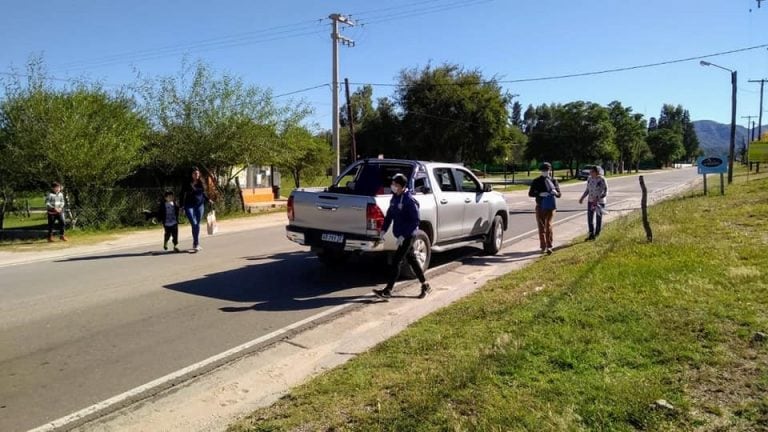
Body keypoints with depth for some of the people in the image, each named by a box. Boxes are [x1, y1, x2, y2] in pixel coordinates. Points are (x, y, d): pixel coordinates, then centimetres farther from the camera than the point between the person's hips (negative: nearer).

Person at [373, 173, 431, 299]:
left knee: (396, 261, -9)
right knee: (412, 260, 16)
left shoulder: (409, 200, -19)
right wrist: (384, 230, 3)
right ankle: (425, 285, 28)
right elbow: (389, 215, 14)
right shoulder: (394, 198, 7)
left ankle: (388, 290, -4)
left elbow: (415, 221, -20)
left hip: (408, 236, -9)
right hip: (401, 235, 9)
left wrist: (404, 235, -23)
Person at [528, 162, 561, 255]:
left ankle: (549, 246, -11)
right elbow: (530, 193, -1)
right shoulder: (536, 181, 4)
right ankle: (543, 247, 15)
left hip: (550, 206, -1)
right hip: (540, 206, 1)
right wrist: (540, 194, -19)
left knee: (548, 225, -11)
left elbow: (559, 195, 7)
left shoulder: (553, 181, 5)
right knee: (541, 227, 5)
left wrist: (556, 192, -18)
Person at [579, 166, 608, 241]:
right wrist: (582, 198, 2)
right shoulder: (589, 179, 1)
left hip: (600, 202, -5)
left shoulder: (602, 180, -17)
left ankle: (596, 234, 22)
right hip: (590, 201, 5)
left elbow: (605, 192, -17)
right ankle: (591, 235, 14)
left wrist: (597, 199, -28)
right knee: (589, 218, 4)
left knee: (598, 219, 8)